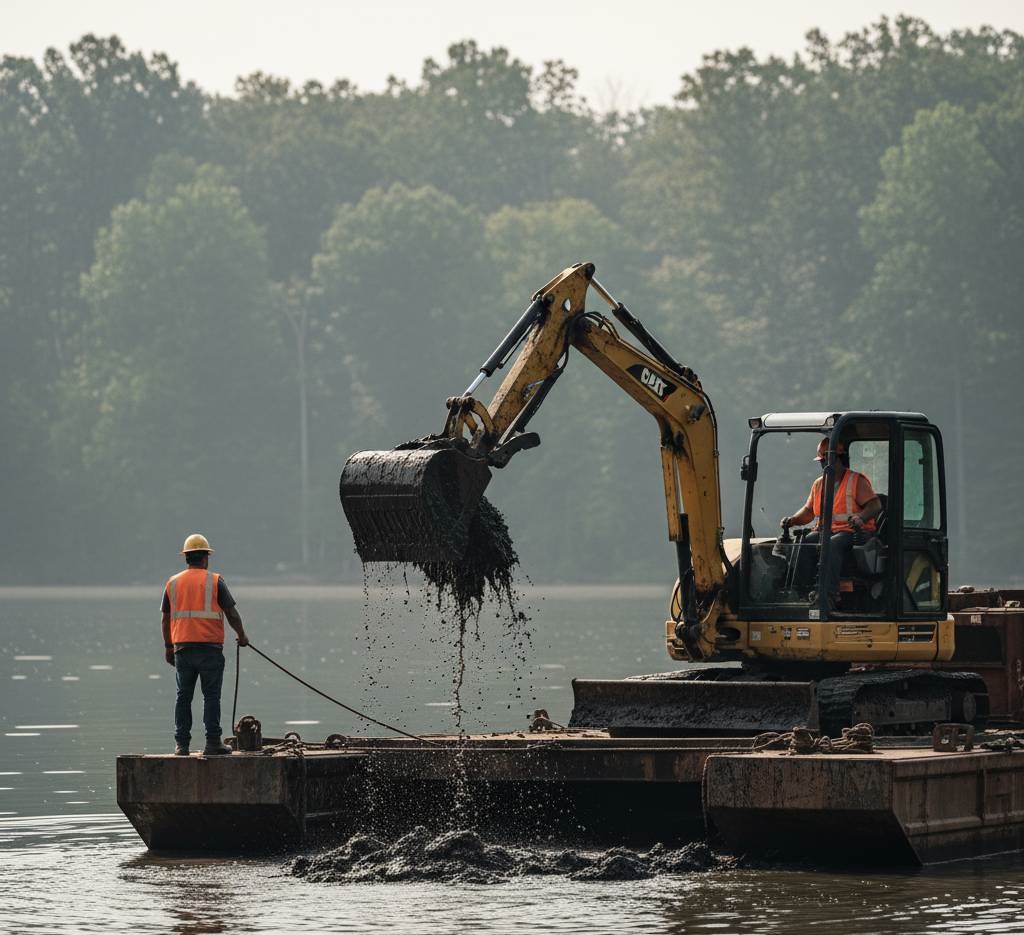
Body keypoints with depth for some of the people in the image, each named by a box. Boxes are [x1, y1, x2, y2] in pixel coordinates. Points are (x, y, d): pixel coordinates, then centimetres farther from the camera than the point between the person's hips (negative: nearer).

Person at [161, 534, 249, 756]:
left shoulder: (173, 583, 9)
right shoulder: (214, 581, -2)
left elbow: (165, 619, 12)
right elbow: (232, 613, -2)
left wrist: (168, 646, 21)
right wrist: (241, 636, 13)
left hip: (182, 648, 3)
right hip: (210, 646, -3)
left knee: (183, 696, 7)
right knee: (211, 696, 0)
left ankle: (181, 744, 5)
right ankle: (212, 743, -3)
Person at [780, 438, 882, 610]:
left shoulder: (857, 481, 2)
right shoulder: (818, 484, 22)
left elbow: (875, 505, -9)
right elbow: (808, 510, 28)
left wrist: (861, 518, -30)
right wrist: (793, 520, 7)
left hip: (852, 532, -6)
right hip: (824, 531, 6)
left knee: (832, 545, -38)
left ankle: (828, 594, -48)